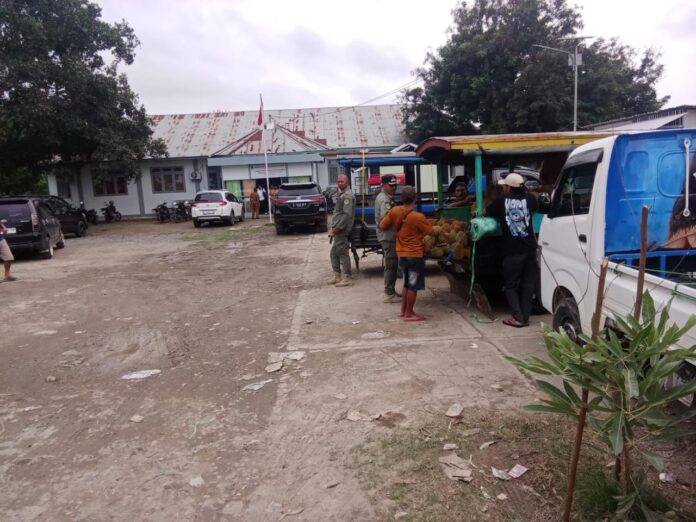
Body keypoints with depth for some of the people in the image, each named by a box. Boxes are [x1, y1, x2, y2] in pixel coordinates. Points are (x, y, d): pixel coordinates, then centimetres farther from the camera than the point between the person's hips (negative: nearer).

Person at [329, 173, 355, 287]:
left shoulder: (348, 195, -14)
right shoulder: (342, 193, 19)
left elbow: (347, 214, -22)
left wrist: (338, 227, -21)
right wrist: (334, 226, 15)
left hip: (342, 229, -10)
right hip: (338, 228, 10)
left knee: (342, 253, -7)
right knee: (334, 253, 14)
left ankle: (347, 278, -2)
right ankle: (337, 276, 22)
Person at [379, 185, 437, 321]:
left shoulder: (394, 211, -6)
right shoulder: (418, 217, -19)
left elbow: (382, 226, 1)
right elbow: (431, 231, -5)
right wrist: (438, 228, 17)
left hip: (401, 254, 6)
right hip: (415, 255, -6)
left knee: (407, 284, 20)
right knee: (413, 286, 4)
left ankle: (403, 310, 26)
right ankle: (409, 314, 11)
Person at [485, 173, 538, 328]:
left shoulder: (502, 200, 2)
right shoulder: (529, 199, 8)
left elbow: (487, 212, 19)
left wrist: (499, 213, 39)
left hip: (512, 250, -3)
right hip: (530, 248, 3)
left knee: (511, 285, 7)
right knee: (527, 284, 10)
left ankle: (517, 317, 0)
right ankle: (525, 317, 12)